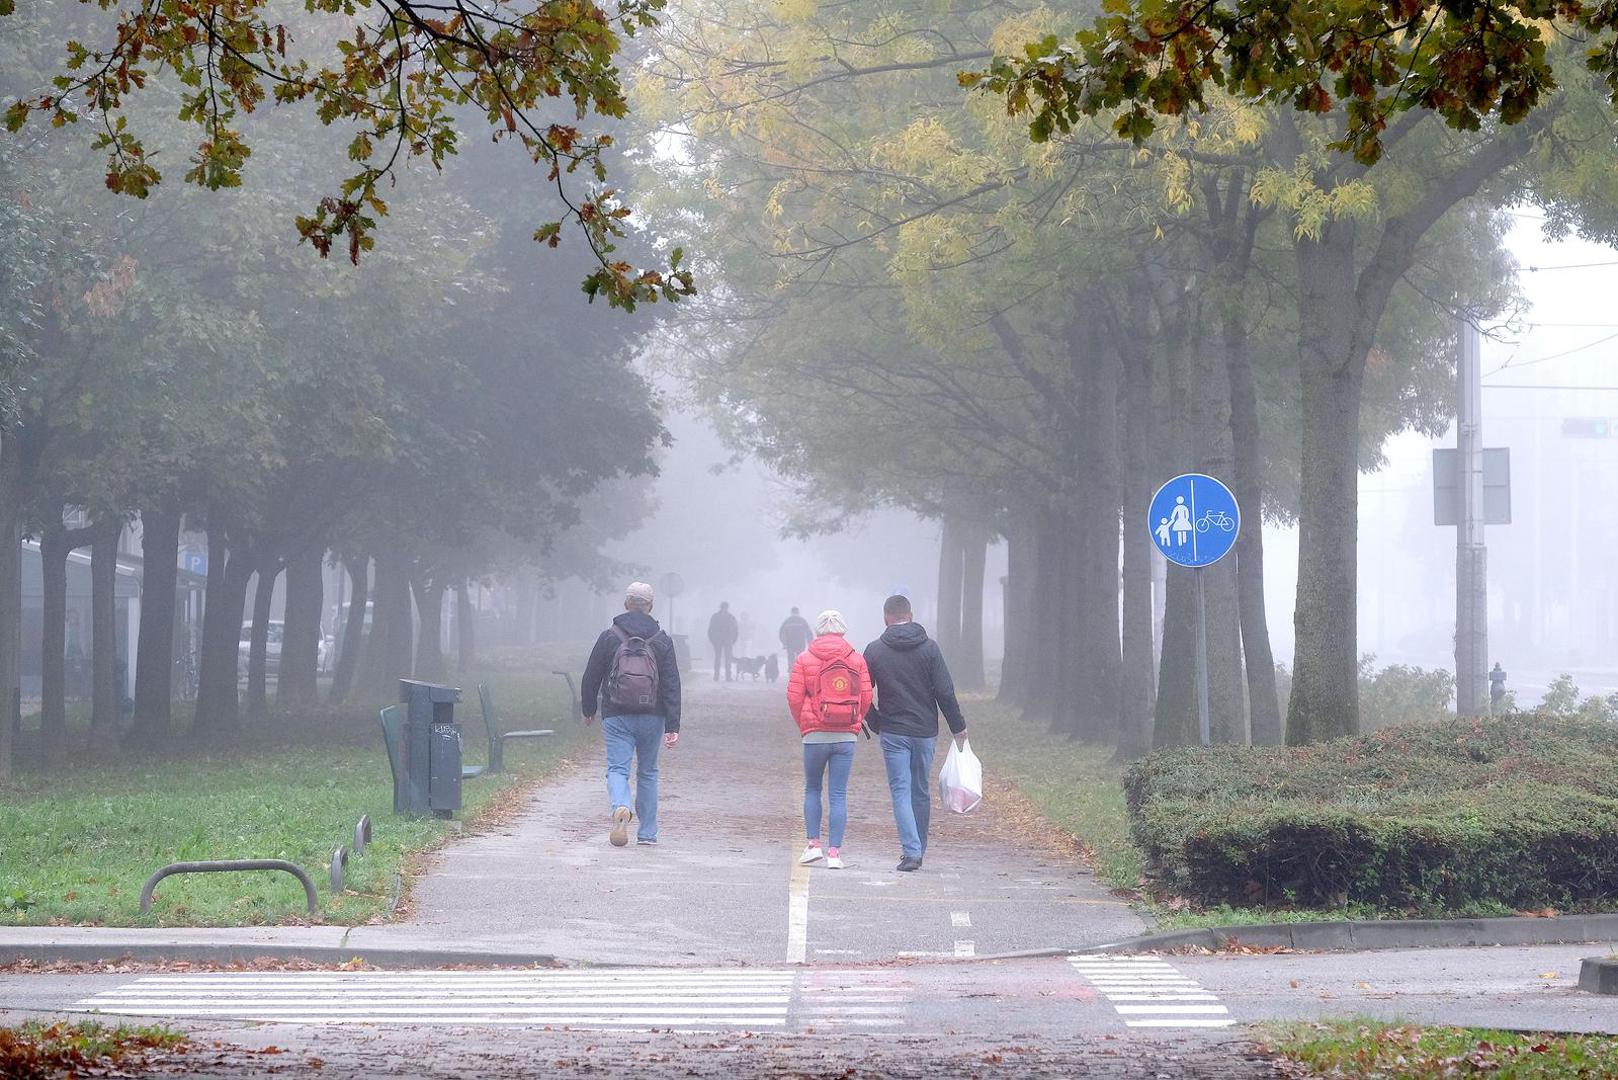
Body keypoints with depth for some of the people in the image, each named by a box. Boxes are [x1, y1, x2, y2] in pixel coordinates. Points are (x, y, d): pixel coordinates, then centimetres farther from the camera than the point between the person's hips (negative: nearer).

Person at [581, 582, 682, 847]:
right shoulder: (662, 641, 0)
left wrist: (588, 710, 19)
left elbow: (591, 677, 3)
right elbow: (672, 686, -4)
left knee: (617, 768, -3)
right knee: (648, 772, 15)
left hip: (617, 717, -2)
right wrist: (673, 726, -4)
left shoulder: (609, 638, -3)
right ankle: (648, 833, 17)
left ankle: (620, 808, -34)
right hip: (652, 719, 2)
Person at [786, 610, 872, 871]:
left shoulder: (805, 659, -1)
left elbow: (794, 697, -3)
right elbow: (866, 697, 2)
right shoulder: (857, 659, 2)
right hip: (846, 736, 1)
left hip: (815, 734, -1)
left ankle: (813, 843, 7)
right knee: (838, 794, 3)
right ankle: (834, 852, -2)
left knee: (812, 789, 16)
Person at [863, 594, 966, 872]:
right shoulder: (929, 648, -2)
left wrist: (875, 723, 13)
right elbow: (945, 692, -4)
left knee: (901, 791, -2)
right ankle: (919, 849, 23)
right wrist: (957, 727, 4)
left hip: (893, 733, -2)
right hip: (925, 731, 2)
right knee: (921, 792, 14)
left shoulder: (875, 650, -3)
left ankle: (911, 851, -17)